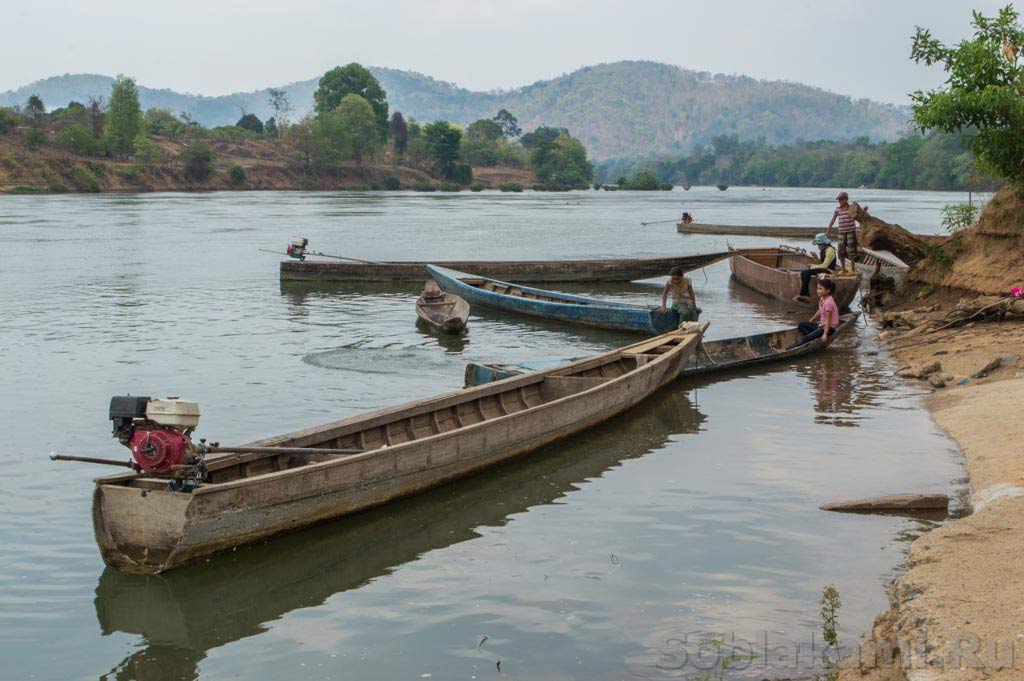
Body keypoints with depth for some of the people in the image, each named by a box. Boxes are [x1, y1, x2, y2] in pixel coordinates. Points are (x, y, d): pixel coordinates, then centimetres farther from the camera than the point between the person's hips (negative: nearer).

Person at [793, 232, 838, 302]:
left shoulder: (830, 250, -16)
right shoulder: (822, 250, 15)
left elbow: (825, 265, -20)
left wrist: (813, 266, -11)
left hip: (829, 270, -10)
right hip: (823, 268, 10)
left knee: (808, 272, -26)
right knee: (803, 273, -9)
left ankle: (801, 294, -21)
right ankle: (806, 295, -18)